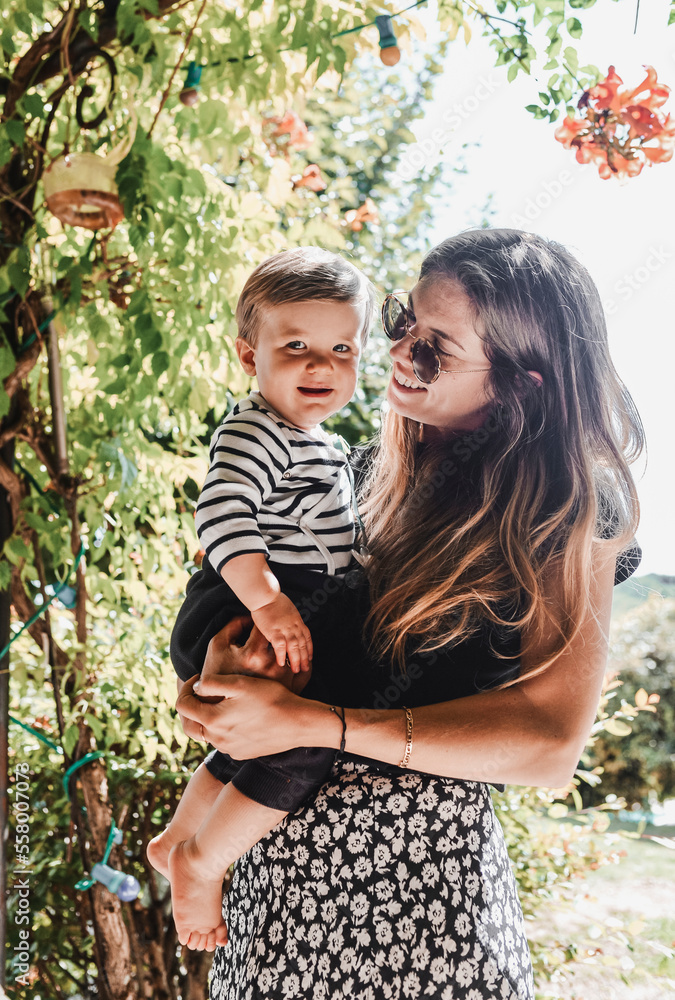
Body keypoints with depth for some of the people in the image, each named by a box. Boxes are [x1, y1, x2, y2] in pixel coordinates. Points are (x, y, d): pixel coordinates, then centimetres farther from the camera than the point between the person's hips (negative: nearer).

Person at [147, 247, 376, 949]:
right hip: (238, 623, -11)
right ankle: (200, 863, -3)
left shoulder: (314, 442, 16)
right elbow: (221, 514, -32)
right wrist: (267, 601, -39)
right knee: (310, 741, -21)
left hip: (288, 615, 11)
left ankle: (176, 840, 44)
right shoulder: (253, 434, -16)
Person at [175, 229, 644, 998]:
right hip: (288, 832, 5)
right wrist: (244, 636, -9)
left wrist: (308, 722, -23)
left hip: (419, 864, -5)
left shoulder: (571, 505, -12)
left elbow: (550, 743, -20)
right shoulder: (380, 470, 4)